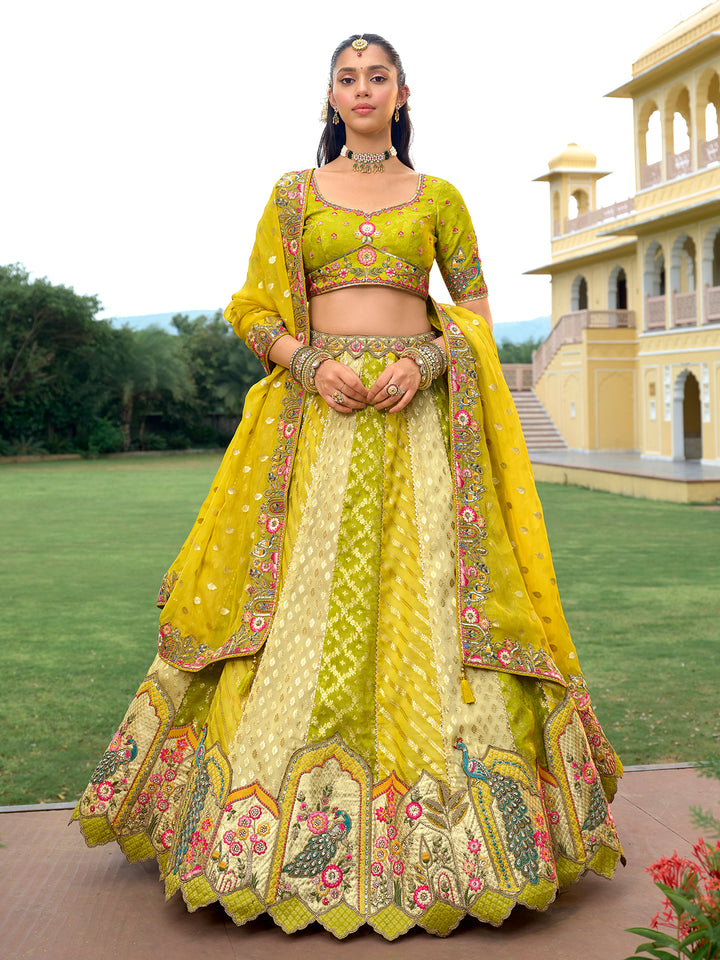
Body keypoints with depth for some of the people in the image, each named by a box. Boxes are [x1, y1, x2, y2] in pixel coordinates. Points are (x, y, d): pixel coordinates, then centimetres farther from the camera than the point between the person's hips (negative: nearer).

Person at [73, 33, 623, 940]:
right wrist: (313, 364, -9)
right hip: (317, 408, 0)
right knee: (305, 594, -4)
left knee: (424, 591, -5)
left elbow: (476, 310, 12)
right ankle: (290, 830, 5)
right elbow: (257, 312, 9)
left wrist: (426, 362, -8)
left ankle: (441, 824, 5)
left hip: (417, 410, 0)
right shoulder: (293, 193, 13)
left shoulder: (439, 197, 13)